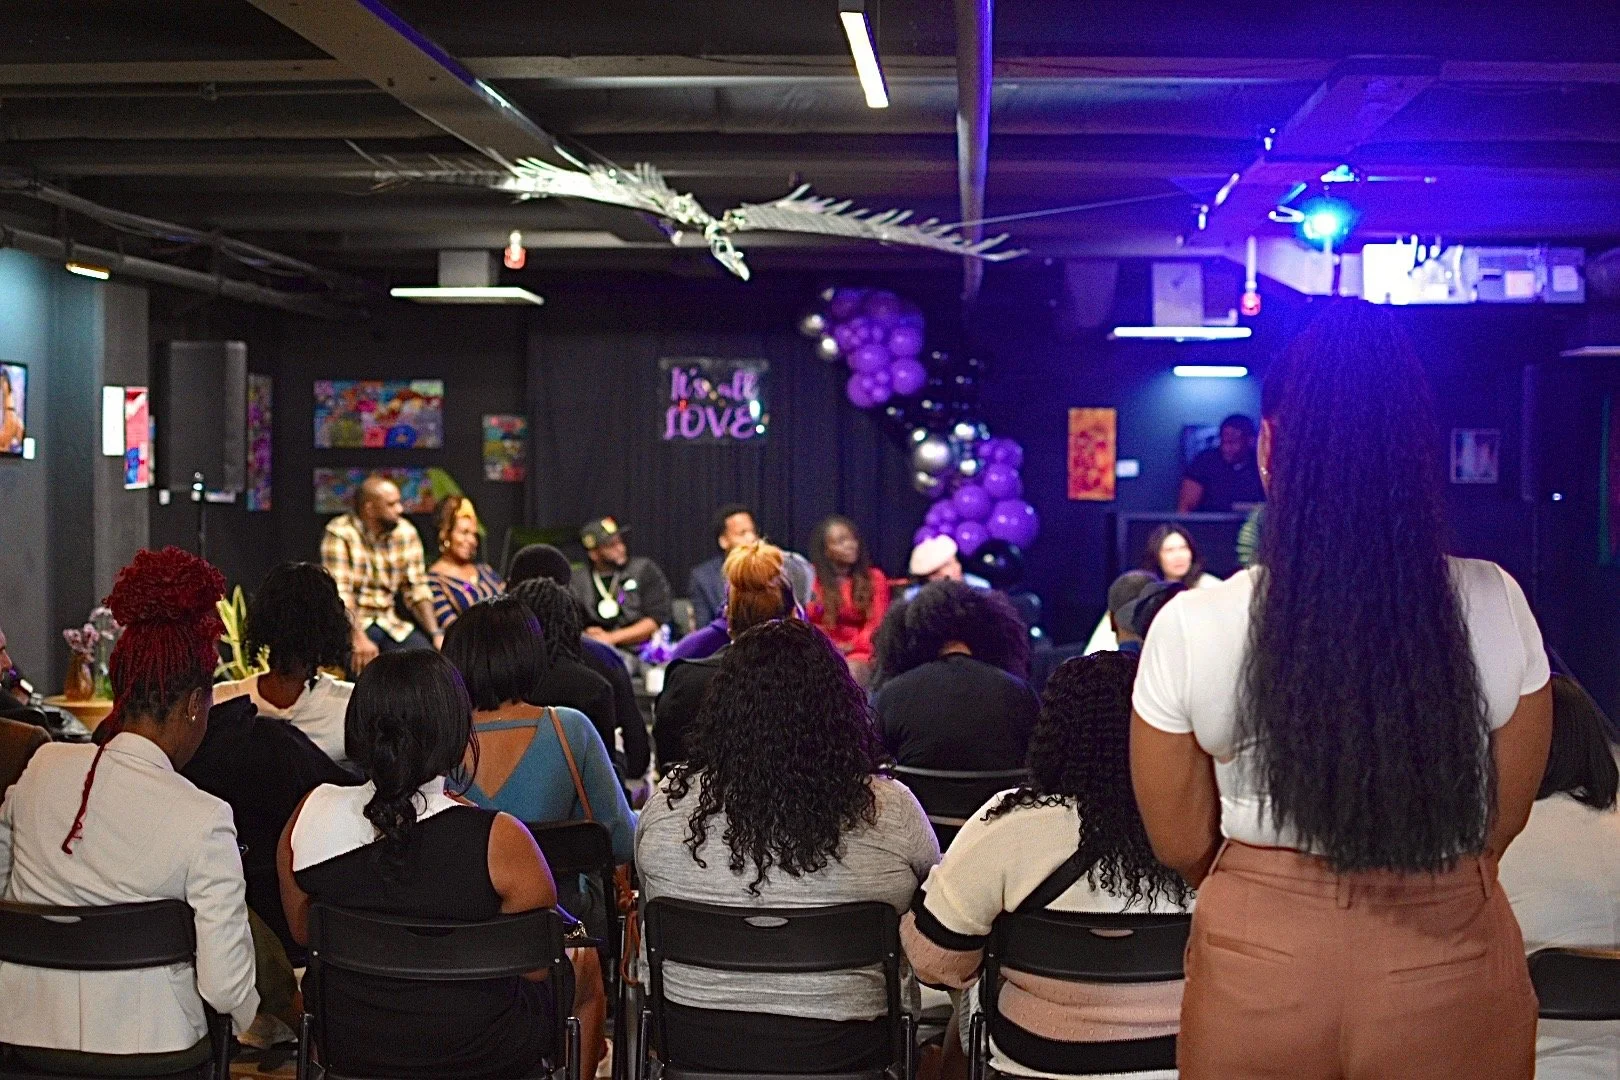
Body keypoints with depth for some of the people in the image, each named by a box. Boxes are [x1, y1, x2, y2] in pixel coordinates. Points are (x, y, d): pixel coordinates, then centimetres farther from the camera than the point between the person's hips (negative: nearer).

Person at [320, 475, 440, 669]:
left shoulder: (406, 533, 4)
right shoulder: (339, 534, -11)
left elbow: (417, 588, 4)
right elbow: (339, 593, -20)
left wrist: (435, 634, -10)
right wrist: (359, 639, -33)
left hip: (391, 623, 5)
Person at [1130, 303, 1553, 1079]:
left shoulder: (1191, 629, -17)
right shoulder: (1496, 609, -13)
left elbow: (1182, 845, -4)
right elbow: (1501, 821, 0)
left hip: (1257, 972, 0)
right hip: (1452, 981, 1)